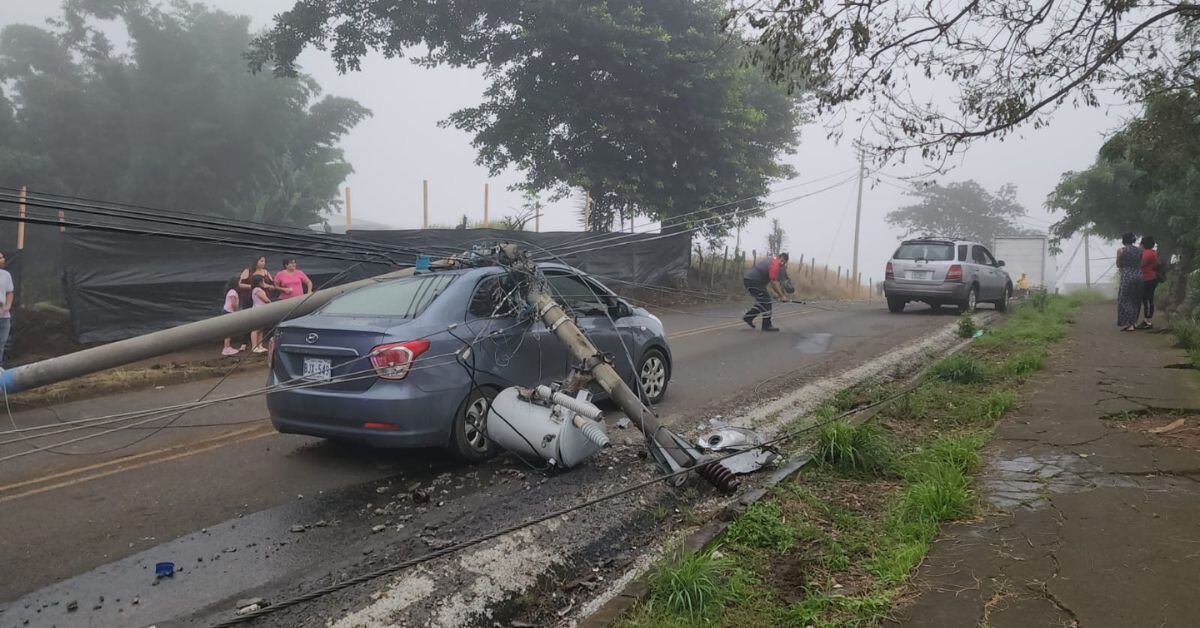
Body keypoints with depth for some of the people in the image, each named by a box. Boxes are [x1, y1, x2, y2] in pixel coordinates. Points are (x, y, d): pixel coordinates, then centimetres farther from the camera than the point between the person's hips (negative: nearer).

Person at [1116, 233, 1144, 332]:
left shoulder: (1121, 250, -5)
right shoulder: (1139, 250, 5)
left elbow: (1118, 265, 3)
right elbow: (1141, 264, 11)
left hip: (1127, 277, -4)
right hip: (1138, 276, 4)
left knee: (1125, 300, 2)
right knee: (1136, 301, 15)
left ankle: (1128, 324, -4)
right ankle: (1134, 322, 20)